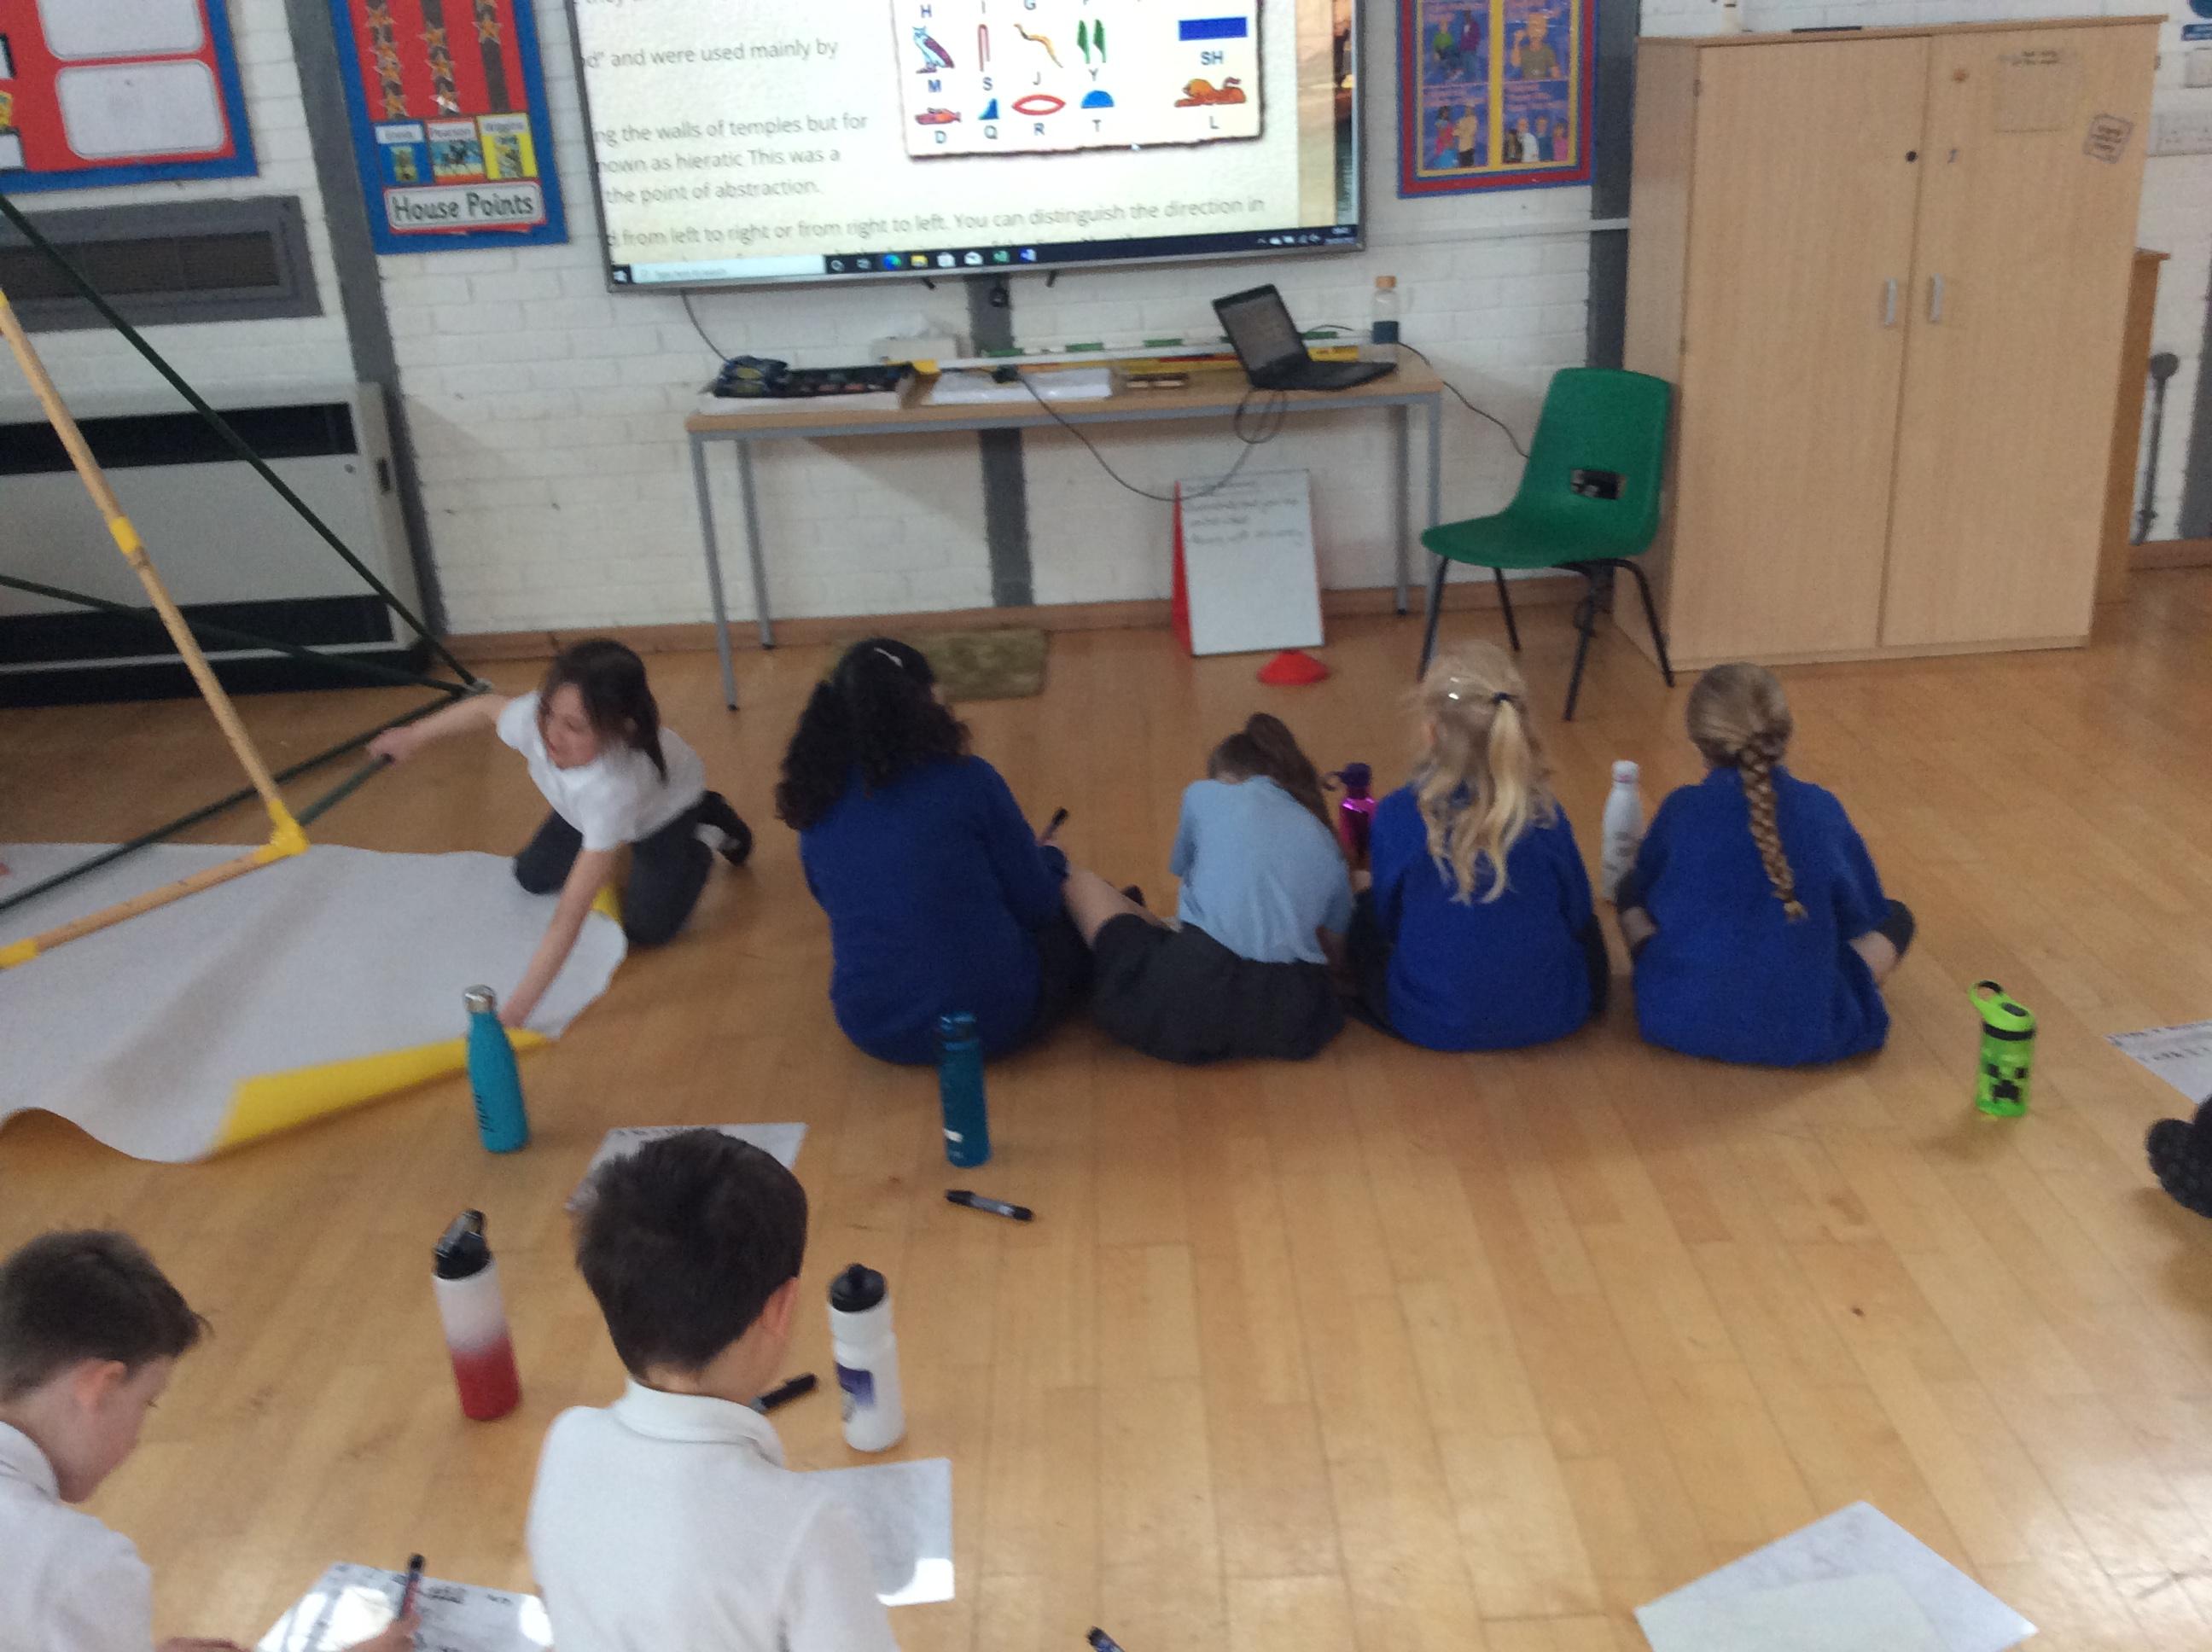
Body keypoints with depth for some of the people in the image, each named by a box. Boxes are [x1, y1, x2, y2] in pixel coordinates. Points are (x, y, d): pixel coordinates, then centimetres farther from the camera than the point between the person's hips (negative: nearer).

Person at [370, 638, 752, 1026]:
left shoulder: (613, 787, -50)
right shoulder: (532, 719, -39)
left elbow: (569, 917, -49)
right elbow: (487, 706, -9)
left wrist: (515, 1012, -51)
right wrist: (414, 736, 2)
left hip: (665, 803, -5)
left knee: (647, 928, -13)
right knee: (533, 877, 6)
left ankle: (707, 820, 9)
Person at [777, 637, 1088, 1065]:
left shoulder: (817, 809, 0)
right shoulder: (964, 779, -13)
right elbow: (1036, 905, -6)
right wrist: (1048, 858, 17)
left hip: (874, 1029, 4)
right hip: (990, 1017, -4)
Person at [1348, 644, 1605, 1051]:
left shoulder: (1396, 816, -17)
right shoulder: (1545, 815, -12)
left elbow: (1386, 921, -3)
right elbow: (1577, 913, 3)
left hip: (1431, 1024, -2)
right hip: (1552, 1017, 3)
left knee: (1363, 915, 26)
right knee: (1583, 925, 34)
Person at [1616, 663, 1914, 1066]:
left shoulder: (1681, 809, -7)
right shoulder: (1823, 810, -6)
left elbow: (1642, 890, 11)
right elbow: (1863, 913, 6)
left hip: (1681, 1019, 0)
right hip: (1805, 1031, 0)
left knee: (1633, 890, 26)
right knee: (1893, 918, 24)